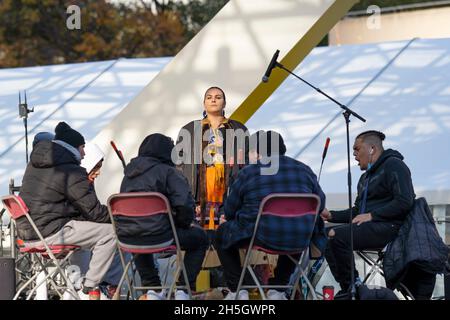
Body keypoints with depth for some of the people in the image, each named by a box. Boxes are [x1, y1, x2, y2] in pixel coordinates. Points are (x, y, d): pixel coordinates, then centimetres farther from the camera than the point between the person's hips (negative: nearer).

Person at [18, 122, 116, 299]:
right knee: (109, 232, -8)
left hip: (26, 229, 10)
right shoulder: (72, 172, -13)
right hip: (49, 232, -10)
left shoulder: (35, 164, 14)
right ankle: (87, 290, -4)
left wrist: (86, 182, 26)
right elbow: (93, 211, -10)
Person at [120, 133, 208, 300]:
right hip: (158, 237, -6)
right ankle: (183, 289, 14)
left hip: (128, 238, 6)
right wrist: (184, 223, 6)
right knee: (199, 237, 18)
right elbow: (184, 204, -17)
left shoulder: (129, 174, 15)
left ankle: (152, 288, 33)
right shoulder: (168, 172, -4)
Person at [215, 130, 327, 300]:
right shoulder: (304, 170, 10)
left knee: (222, 233, 25)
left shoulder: (247, 173, 0)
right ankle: (277, 289, 31)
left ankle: (238, 290, 17)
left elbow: (230, 211, 8)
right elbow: (320, 204, 17)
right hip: (300, 241, 3)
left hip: (262, 236, -3)